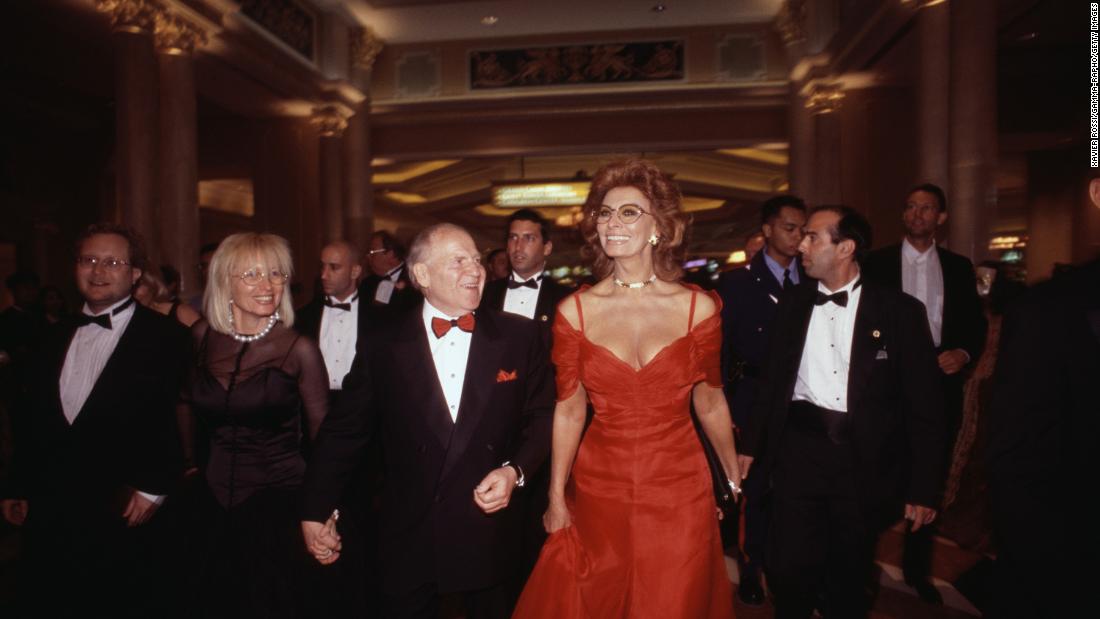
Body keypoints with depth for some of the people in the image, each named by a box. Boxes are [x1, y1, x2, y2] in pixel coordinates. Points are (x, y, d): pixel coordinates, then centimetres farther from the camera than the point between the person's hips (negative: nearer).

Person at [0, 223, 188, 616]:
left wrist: (153, 487, -13)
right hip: (47, 514, 5)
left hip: (123, 517, -5)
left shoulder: (165, 337, -7)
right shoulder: (56, 337, 13)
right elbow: (34, 420, 17)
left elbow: (180, 419, -10)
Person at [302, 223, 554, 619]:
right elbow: (344, 430, 2)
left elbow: (543, 417, 2)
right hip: (408, 541, 0)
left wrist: (515, 470, -13)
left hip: (489, 537, 1)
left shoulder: (519, 336, -4)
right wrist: (316, 511, 3)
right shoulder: (385, 344, -4)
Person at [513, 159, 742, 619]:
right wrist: (556, 500, 3)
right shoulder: (575, 311, -5)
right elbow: (569, 410, 0)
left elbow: (709, 402, 5)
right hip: (598, 493, 1)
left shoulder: (699, 307, -5)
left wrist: (735, 480, 14)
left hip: (679, 491, 0)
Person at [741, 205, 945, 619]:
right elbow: (772, 382, 12)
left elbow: (924, 403, -4)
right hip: (799, 449, 2)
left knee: (849, 579, 13)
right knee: (787, 570, 0)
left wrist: (924, 488, -6)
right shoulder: (793, 305, 6)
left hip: (863, 460, -2)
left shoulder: (900, 310, -4)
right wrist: (752, 445, 10)